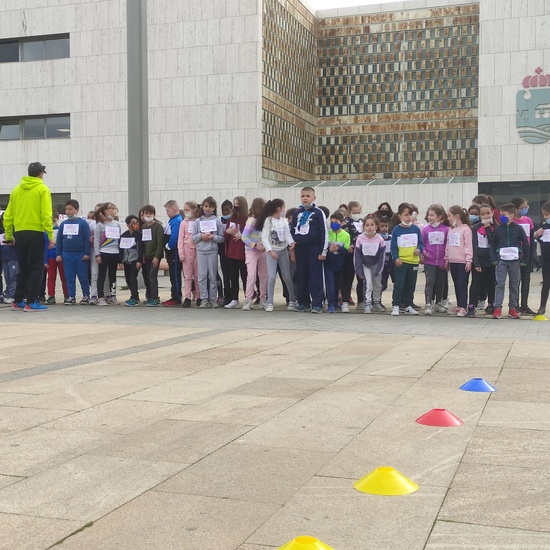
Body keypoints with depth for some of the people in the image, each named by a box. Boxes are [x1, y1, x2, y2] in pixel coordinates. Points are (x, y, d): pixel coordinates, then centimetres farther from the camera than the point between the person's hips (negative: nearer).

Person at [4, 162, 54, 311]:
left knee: (23, 269, 15)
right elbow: (46, 214, -13)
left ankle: (18, 301, 17)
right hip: (36, 233, -5)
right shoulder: (42, 189, -5)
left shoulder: (16, 189, 11)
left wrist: (9, 235, 18)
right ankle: (31, 303, -2)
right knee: (36, 269, 0)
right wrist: (51, 235, -12)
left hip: (19, 233, 5)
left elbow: (8, 215, 10)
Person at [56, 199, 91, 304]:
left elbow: (87, 239, -6)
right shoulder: (63, 224, 8)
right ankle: (71, 296, 12)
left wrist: (87, 253, -9)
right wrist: (58, 254, 8)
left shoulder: (83, 223, -4)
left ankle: (86, 296, 12)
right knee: (69, 277, 6)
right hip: (67, 254, 4)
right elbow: (59, 239, 12)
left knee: (83, 276, 2)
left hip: (80, 254, -4)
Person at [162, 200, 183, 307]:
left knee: (175, 275, -5)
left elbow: (174, 237, -24)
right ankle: (174, 297, 21)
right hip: (170, 252, 10)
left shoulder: (177, 221, -17)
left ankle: (177, 299, -1)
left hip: (174, 252, -10)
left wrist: (168, 246, -11)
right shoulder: (171, 220, 14)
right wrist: (166, 248, 8)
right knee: (172, 274, 14)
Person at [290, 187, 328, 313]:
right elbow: (292, 231, 17)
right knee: (301, 276, 8)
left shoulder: (318, 213, -3)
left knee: (316, 276, -5)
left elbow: (324, 232, -5)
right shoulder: (297, 213, 12)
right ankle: (303, 302, 17)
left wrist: (323, 251, -8)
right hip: (300, 248, 5)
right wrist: (292, 249, 12)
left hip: (314, 248, -5)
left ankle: (317, 304, -4)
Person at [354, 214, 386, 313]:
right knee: (368, 284, -13)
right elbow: (357, 256, -12)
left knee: (378, 285, 12)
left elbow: (382, 256, -11)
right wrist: (359, 271, -14)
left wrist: (378, 270, -14)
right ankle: (367, 305, -10)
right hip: (365, 265, -2)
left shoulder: (380, 240, -17)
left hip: (376, 265, 2)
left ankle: (376, 303, 30)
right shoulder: (360, 239, -18)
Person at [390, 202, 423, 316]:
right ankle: (395, 306, 1)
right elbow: (393, 247, -2)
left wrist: (419, 249, -10)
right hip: (400, 262, -3)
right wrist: (396, 258, -15)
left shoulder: (416, 229, 4)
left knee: (410, 285, 11)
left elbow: (421, 243, 10)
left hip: (413, 261, 3)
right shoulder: (396, 230, -3)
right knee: (399, 285, -5)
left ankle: (408, 306, 21)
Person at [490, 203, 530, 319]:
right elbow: (493, 245, 8)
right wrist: (494, 259, -2)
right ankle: (497, 308, -5)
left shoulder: (518, 229, 0)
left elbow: (525, 244, 4)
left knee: (514, 285, 6)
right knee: (500, 284, -4)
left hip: (515, 260, 0)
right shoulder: (498, 229, 4)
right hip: (501, 260, 0)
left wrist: (525, 260, 0)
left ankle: (512, 308, 14)